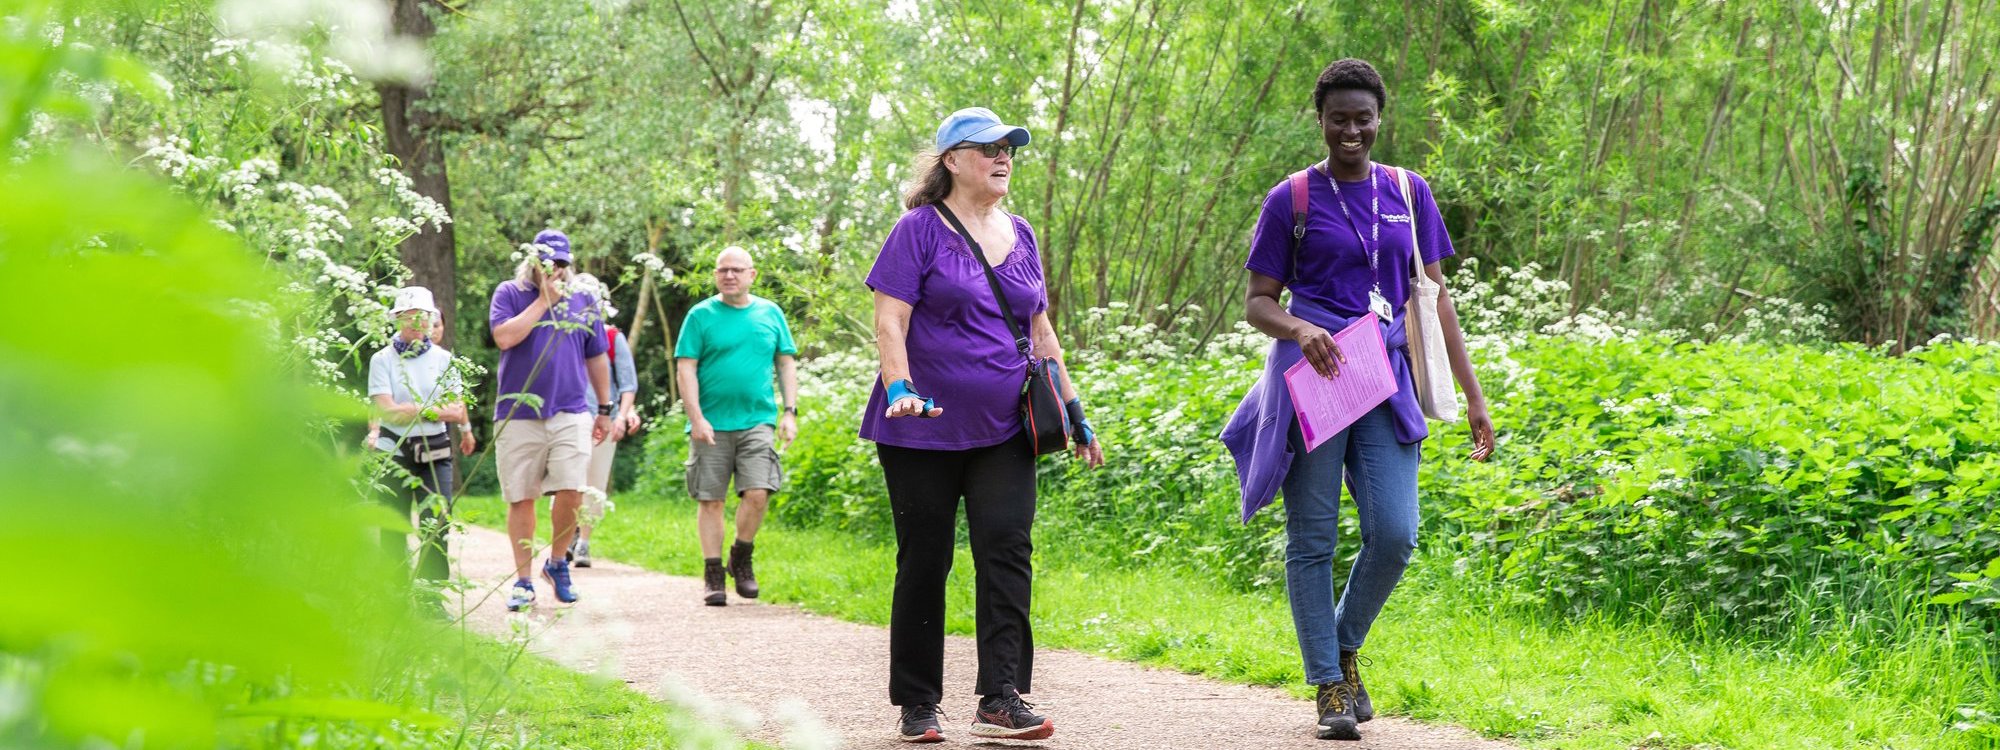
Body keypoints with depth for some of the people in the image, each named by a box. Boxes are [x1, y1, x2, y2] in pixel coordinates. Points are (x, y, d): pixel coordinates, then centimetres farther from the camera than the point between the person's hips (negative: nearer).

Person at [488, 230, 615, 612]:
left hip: (571, 413, 1)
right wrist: (544, 300, -9)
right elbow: (505, 337, -13)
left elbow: (597, 357, 20)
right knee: (521, 498, 2)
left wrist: (604, 409, 21)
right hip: (518, 415, -1)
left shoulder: (582, 300, 14)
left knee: (571, 491, -12)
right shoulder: (509, 293, 5)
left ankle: (558, 562, 11)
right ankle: (523, 582, 11)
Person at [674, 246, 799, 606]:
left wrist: (790, 412, 4)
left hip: (757, 420, 1)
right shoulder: (701, 315, 2)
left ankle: (741, 560, 11)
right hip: (711, 424, -1)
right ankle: (713, 575, 11)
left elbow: (787, 363, 14)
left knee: (758, 493, -12)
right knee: (710, 499, 2)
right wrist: (697, 418, -11)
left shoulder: (771, 314, 10)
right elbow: (685, 368, -2)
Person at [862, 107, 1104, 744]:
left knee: (1006, 551, -9)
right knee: (925, 562, 3)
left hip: (1003, 428, 4)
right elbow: (890, 320, -9)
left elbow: (1040, 331, 18)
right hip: (926, 429, -4)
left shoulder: (1019, 235, 13)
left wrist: (1074, 411, 15)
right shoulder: (921, 230, -3)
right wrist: (899, 388, -25)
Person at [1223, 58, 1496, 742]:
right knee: (1312, 539, -1)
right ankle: (1329, 687, 9)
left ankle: (1345, 648, 18)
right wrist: (1301, 329, -19)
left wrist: (1472, 396, 7)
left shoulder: (1409, 194, 11)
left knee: (1394, 534, -8)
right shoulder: (1292, 199, 2)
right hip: (1312, 378, -2)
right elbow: (1258, 303, 4)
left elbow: (1434, 299, 12)